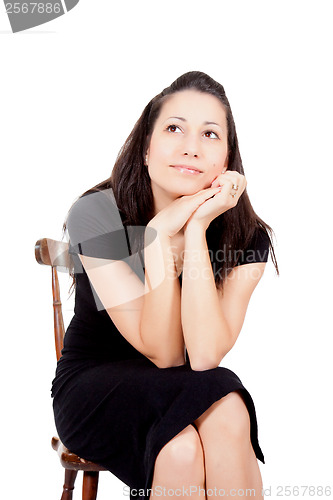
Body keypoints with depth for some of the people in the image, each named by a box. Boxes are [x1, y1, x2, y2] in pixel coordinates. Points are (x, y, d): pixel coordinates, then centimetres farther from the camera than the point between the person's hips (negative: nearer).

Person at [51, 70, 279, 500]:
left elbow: (205, 356, -25)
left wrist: (197, 230, -29)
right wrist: (160, 235, -32)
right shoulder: (96, 215, -18)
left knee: (228, 417, -33)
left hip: (192, 395, 2)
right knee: (180, 447, -34)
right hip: (93, 385, -2)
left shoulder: (245, 237, -11)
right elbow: (163, 353, -21)